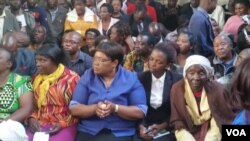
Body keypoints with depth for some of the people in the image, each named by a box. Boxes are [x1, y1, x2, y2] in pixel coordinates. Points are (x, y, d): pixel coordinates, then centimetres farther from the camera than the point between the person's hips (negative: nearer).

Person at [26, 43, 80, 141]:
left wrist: (63, 123, -13)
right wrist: (31, 118, -2)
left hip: (64, 126, -4)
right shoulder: (36, 78, 12)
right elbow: (30, 103, 17)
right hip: (38, 125, 4)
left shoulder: (71, 78, -3)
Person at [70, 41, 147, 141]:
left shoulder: (131, 79, 1)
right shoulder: (88, 76, 4)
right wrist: (94, 108, -17)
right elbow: (74, 108, 0)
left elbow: (141, 112, -5)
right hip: (87, 132, 1)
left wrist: (115, 108, -17)